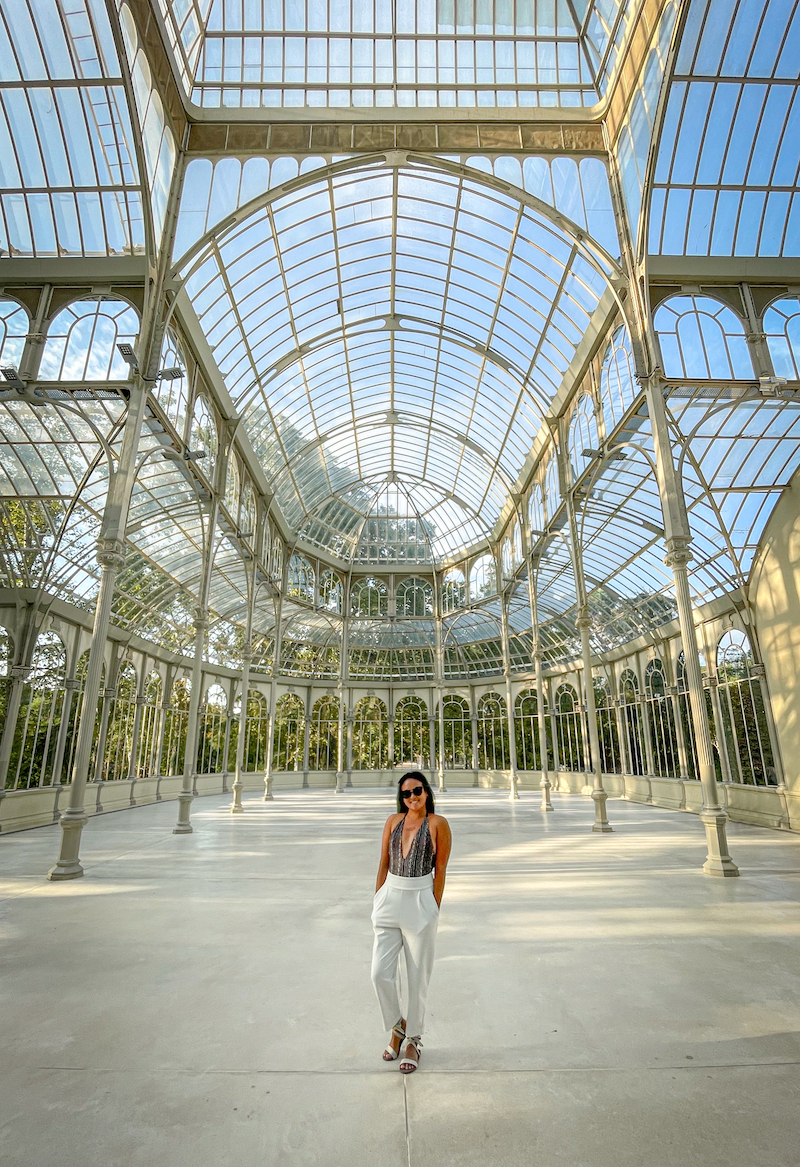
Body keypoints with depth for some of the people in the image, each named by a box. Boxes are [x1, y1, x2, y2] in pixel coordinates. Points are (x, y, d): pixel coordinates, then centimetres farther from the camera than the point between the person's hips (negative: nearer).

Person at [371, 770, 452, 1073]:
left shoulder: (438, 824, -6)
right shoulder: (393, 821, 5)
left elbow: (440, 870, -4)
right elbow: (384, 863, 10)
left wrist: (434, 910, -5)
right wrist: (378, 901, 8)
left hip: (420, 903, -3)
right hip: (390, 899, 3)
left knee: (417, 977, 8)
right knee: (380, 973, 2)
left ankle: (413, 1040, 31)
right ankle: (397, 1026, 30)